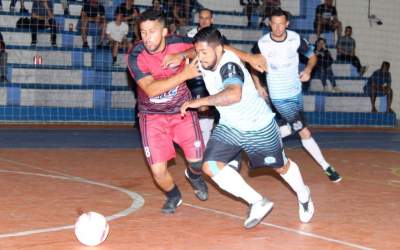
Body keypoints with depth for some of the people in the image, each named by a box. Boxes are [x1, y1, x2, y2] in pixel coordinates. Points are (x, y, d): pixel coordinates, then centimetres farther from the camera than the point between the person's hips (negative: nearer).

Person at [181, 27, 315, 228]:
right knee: (210, 166, -12)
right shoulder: (204, 62, -12)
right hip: (229, 126, 7)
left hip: (259, 127, -6)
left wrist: (200, 102, -50)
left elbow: (234, 94, -55)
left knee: (281, 166, 15)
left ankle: (303, 196, 49)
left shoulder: (229, 66, -35)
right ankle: (258, 203, 3)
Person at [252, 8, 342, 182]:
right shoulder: (262, 44, -14)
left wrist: (308, 70, -18)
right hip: (279, 97, -4)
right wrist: (258, 86, -9)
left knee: (293, 128, 17)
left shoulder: (295, 39, -11)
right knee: (304, 132, -8)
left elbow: (312, 56, 2)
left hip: (296, 92, 4)